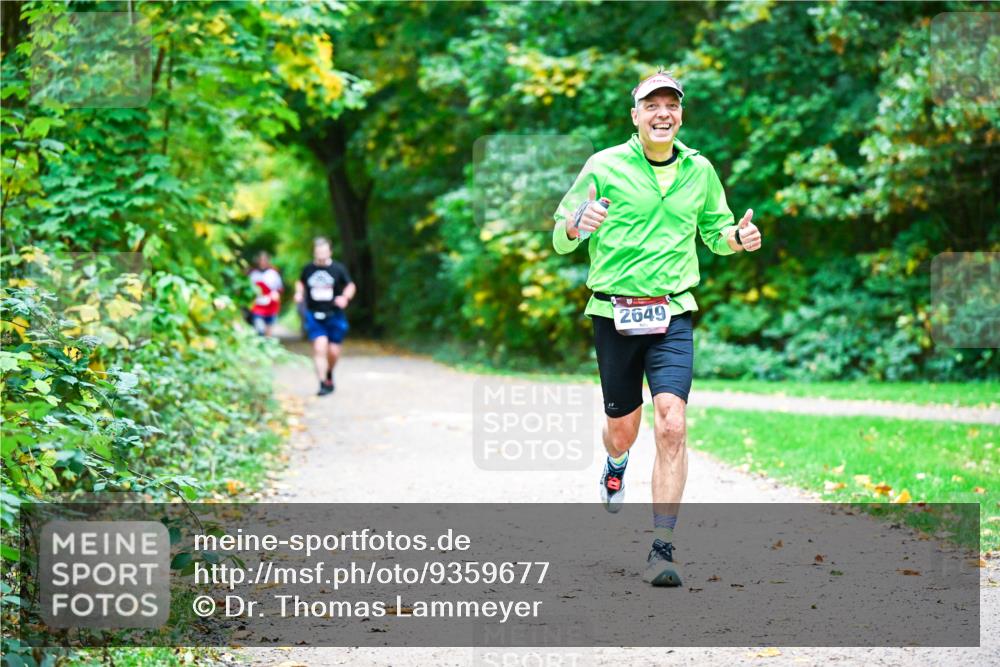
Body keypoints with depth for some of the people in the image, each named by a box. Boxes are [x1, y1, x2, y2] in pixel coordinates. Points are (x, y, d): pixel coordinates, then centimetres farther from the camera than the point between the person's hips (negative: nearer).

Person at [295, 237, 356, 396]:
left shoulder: (338, 269, -1)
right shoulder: (308, 269, 4)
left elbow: (351, 286, 7)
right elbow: (301, 283, 23)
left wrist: (345, 297, -12)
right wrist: (299, 293, 3)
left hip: (335, 316, 0)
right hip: (314, 316, 0)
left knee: (333, 351, 3)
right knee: (319, 347, -15)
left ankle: (329, 374, 35)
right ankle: (323, 383, -10)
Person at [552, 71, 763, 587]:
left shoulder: (700, 171, 7)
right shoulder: (604, 166, -2)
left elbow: (715, 231, 23)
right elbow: (560, 239, 2)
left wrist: (737, 237, -1)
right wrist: (576, 226, -22)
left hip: (672, 315, 1)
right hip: (614, 312, -1)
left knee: (671, 425, -16)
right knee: (623, 428, 10)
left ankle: (662, 550, -11)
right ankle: (615, 464, 51)